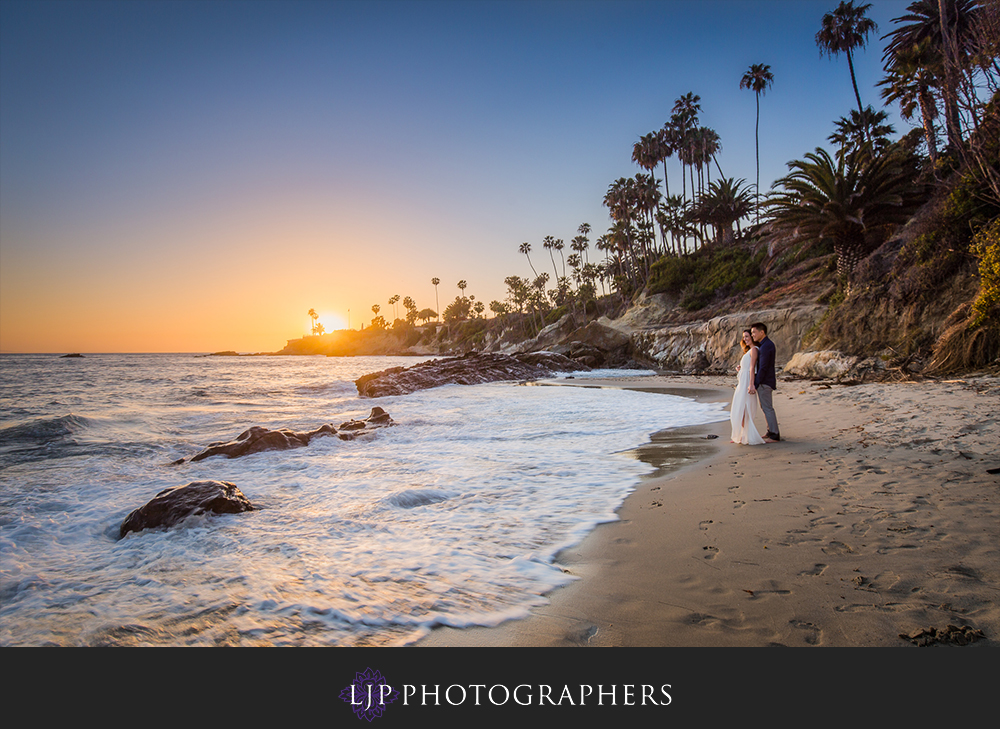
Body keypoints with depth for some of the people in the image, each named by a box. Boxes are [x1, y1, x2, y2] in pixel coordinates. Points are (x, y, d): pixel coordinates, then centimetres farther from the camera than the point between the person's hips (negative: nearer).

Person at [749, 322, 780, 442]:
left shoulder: (766, 346, -18)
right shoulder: (767, 344, 14)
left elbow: (763, 368, -22)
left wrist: (755, 384, -21)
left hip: (764, 382, -10)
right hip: (766, 381, 10)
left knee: (767, 408, -5)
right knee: (765, 407, 17)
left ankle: (774, 435, 0)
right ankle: (771, 431, 25)